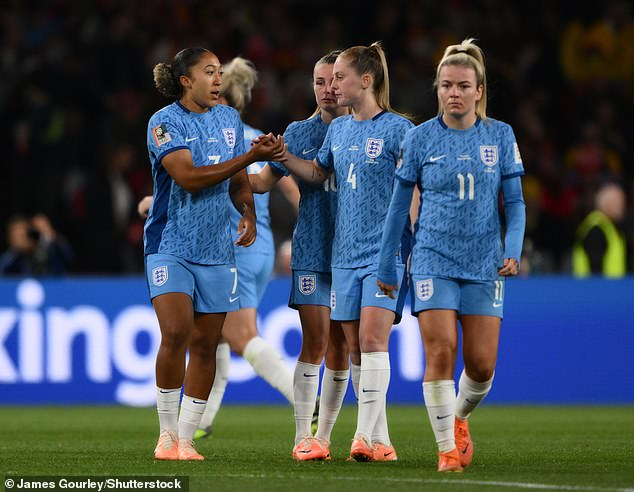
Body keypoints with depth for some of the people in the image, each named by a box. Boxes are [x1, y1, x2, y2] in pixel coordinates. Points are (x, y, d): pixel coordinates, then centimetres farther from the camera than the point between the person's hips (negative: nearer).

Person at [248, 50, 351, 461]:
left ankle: (323, 436, 12)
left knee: (340, 347, 2)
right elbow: (264, 181, 8)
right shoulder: (299, 132, 7)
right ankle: (303, 437, -7)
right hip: (311, 251, 0)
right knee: (315, 341, -10)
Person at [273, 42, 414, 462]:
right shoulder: (338, 129, 13)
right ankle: (380, 441, 10)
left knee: (372, 339, -16)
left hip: (385, 252, -6)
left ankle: (368, 436, -18)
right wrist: (283, 156, 11)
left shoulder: (397, 128, -6)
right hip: (345, 253, 6)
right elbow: (317, 173, 27)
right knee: (355, 348, 5)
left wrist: (413, 244, -12)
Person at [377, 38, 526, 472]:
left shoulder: (500, 136, 3)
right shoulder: (420, 138, 0)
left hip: (485, 265, 1)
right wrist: (387, 265, 8)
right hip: (433, 260, -1)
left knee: (482, 365, -2)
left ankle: (459, 419, 29)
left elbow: (515, 201, 6)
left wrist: (513, 250, -9)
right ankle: (447, 448, -3)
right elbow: (399, 206, 7)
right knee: (441, 353, -13)